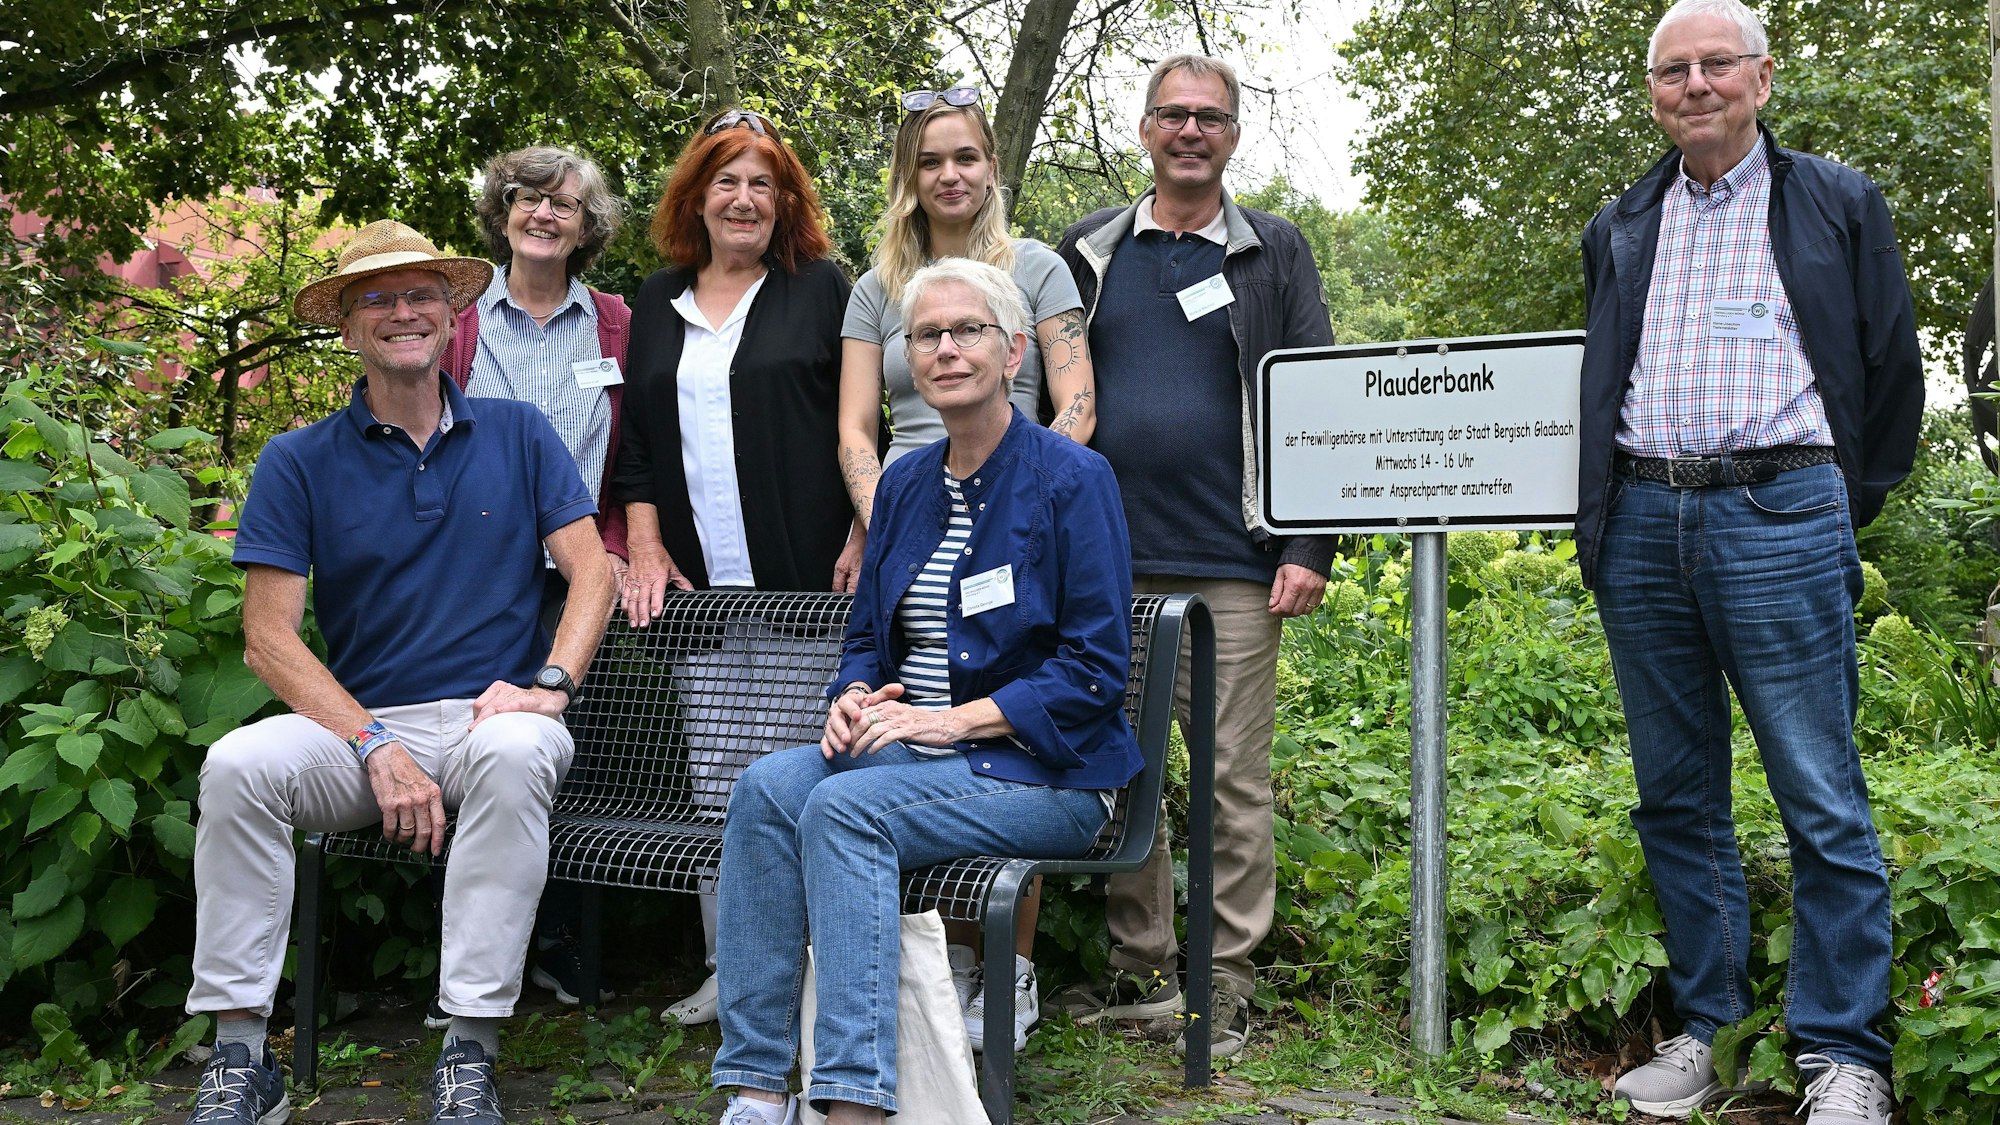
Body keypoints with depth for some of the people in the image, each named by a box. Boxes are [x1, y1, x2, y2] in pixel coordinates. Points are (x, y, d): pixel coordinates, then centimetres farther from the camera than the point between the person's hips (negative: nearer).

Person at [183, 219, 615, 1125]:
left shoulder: (517, 434, 10)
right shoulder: (300, 461, 6)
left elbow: (591, 570, 5)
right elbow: (269, 635, -1)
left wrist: (550, 683, -14)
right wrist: (376, 745, -14)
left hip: (489, 720, -1)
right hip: (358, 720, 1)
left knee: (515, 753, -36)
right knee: (237, 764, -28)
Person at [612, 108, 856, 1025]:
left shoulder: (820, 289, 6)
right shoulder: (660, 303, 17)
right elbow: (635, 439, 14)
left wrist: (863, 541, -7)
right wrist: (645, 550, 4)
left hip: (804, 578, -4)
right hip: (695, 586, 4)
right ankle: (728, 963, 13)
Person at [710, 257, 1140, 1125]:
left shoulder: (1072, 479, -6)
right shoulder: (904, 485, 14)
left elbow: (1094, 670, -10)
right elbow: (867, 637, 21)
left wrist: (955, 720, -16)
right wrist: (855, 698, -3)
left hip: (1042, 769, -6)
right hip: (911, 754, 6)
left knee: (846, 807, -30)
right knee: (768, 785, -22)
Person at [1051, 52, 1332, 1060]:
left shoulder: (1274, 253, 7)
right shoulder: (1089, 251, 12)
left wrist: (1310, 546, -5)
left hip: (1232, 564, -2)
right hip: (1109, 562, 2)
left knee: (1234, 778, 2)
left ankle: (1225, 984, 13)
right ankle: (1140, 970, 20)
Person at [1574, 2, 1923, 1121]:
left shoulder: (1838, 205, 9)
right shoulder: (1620, 230, 19)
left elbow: (1892, 372, 10)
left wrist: (1837, 512, 9)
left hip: (1778, 515, -4)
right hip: (1641, 521, 4)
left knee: (1824, 804, -5)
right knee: (1677, 797, 8)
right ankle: (1709, 1028, 19)